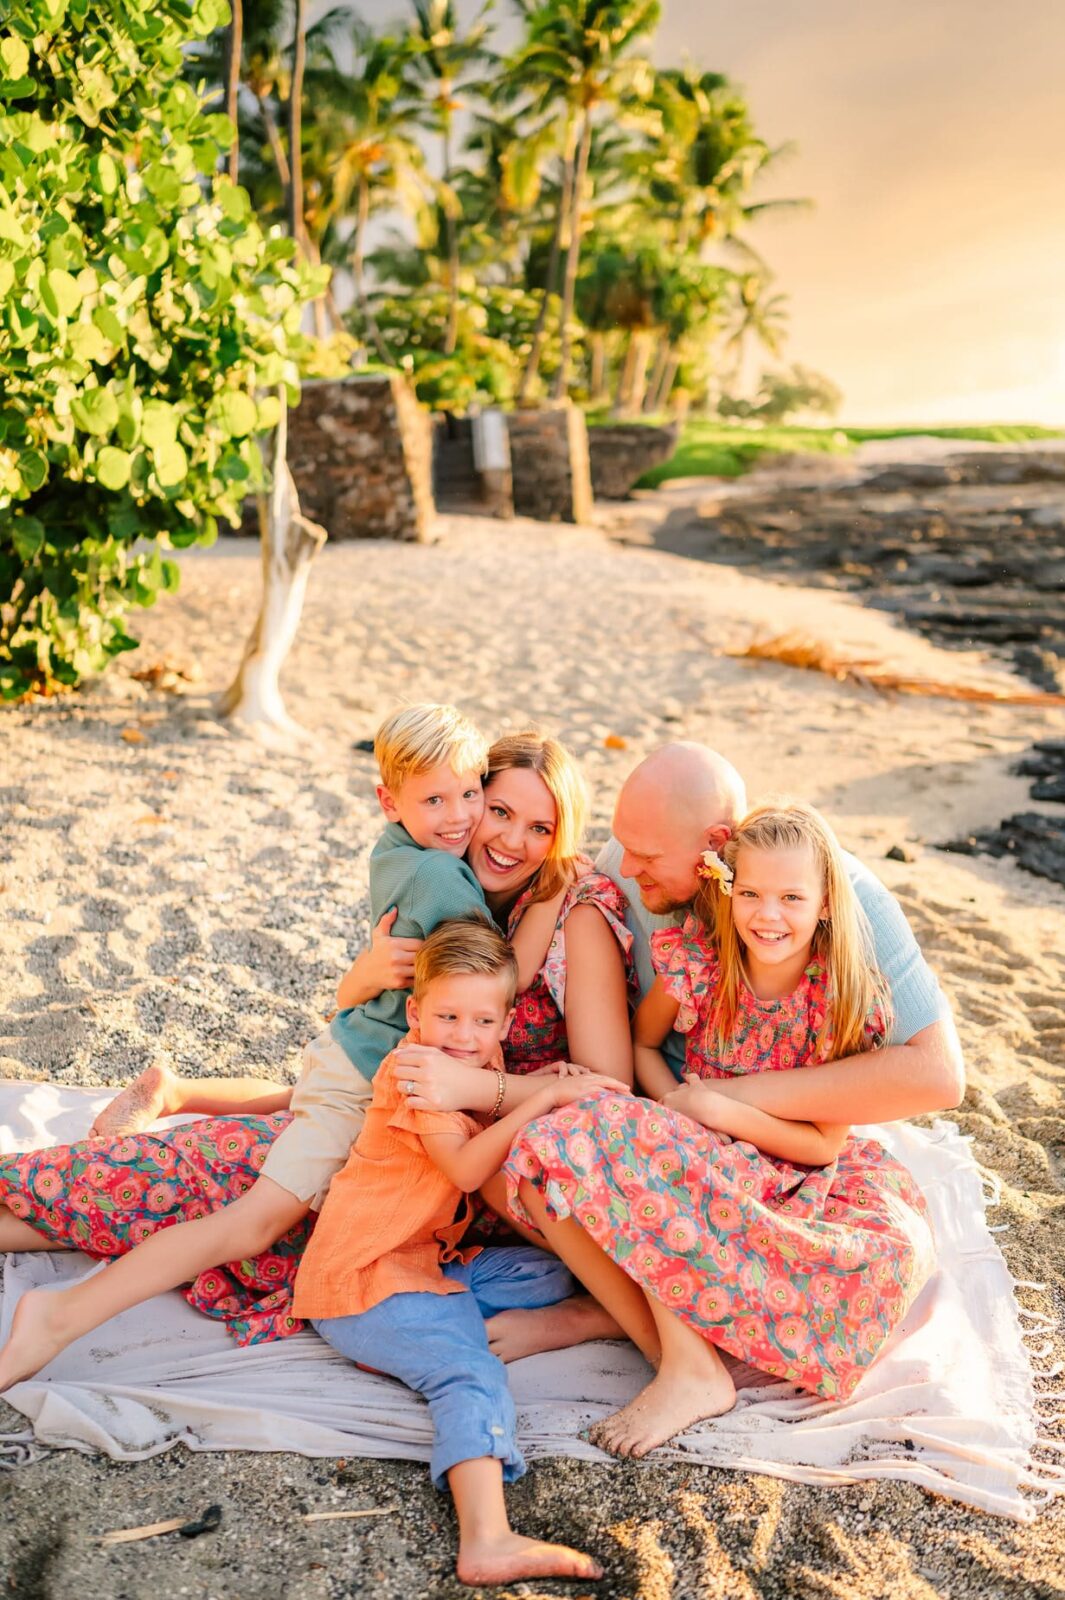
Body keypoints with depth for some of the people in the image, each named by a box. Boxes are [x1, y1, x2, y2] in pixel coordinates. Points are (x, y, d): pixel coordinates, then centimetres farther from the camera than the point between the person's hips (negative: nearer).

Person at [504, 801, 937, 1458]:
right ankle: (689, 1368, -28)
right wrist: (672, 1106, -15)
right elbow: (642, 1044, 6)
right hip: (694, 1164, 0)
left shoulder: (847, 999, -13)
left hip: (796, 1181, 0)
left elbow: (824, 1144, -9)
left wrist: (719, 1106, -22)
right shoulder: (696, 959, -11)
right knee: (551, 1150, -28)